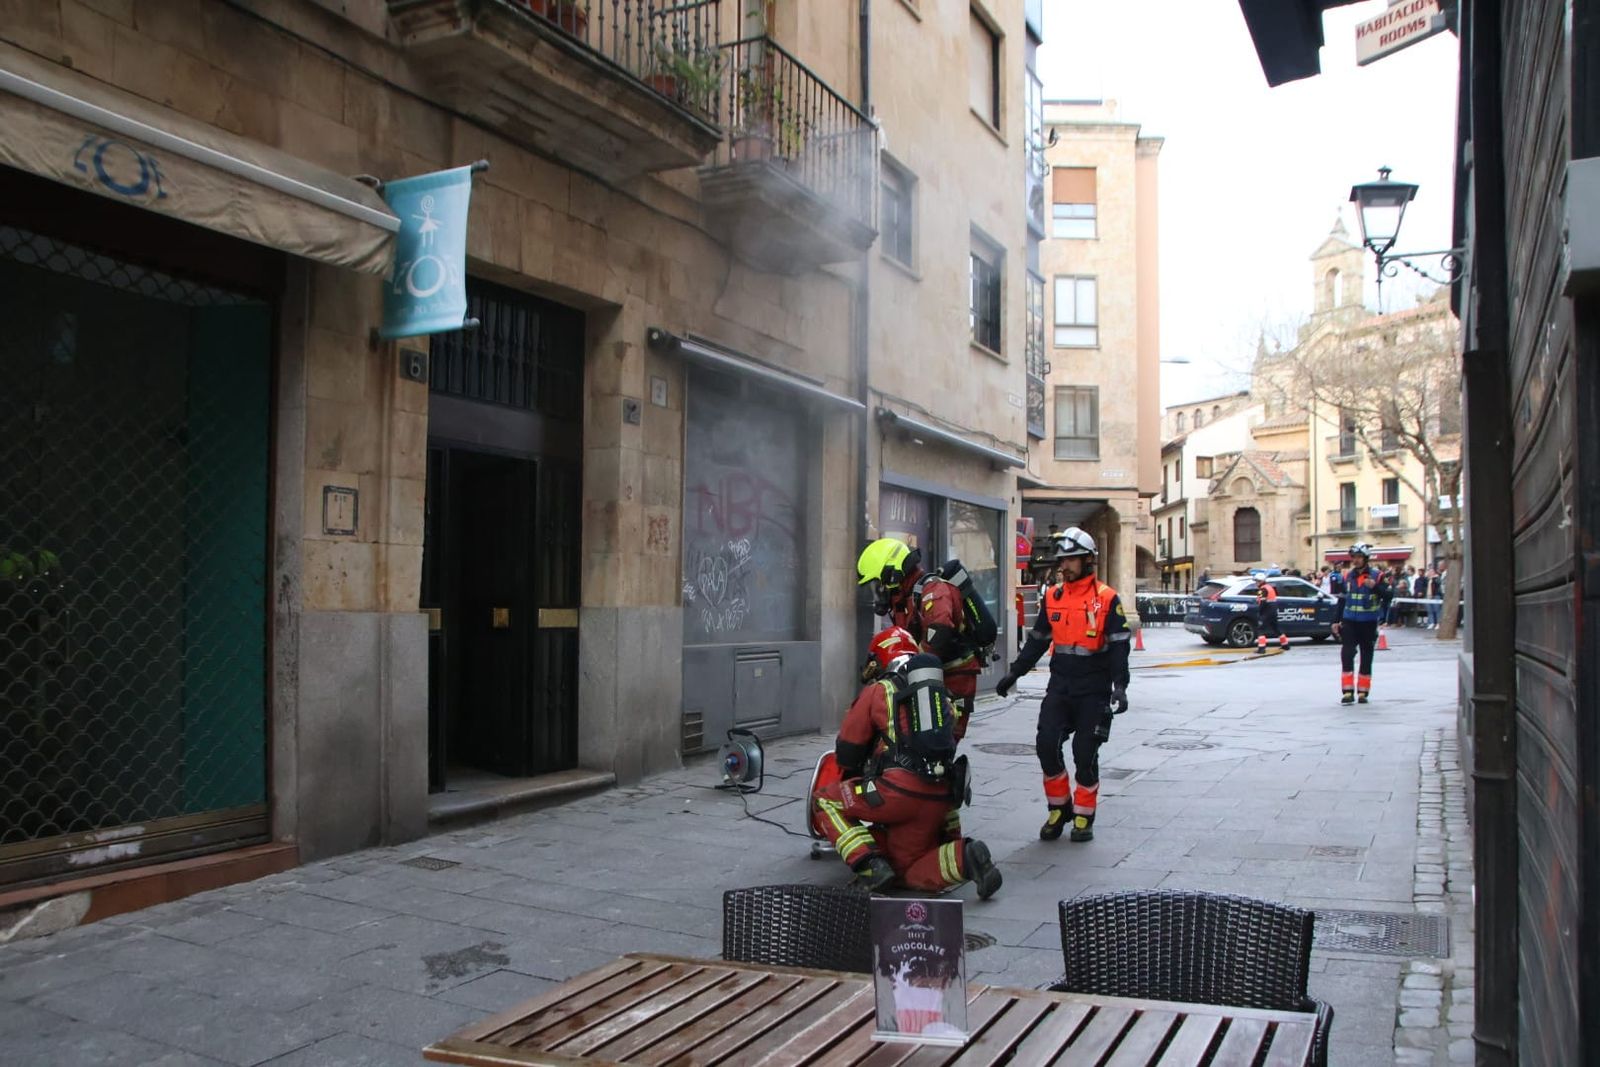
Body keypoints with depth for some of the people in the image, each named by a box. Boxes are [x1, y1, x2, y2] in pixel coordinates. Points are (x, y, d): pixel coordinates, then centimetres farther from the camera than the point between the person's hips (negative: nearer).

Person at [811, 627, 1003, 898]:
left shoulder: (877, 691, 9)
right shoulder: (942, 695, 26)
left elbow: (847, 751, 11)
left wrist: (849, 781, 32)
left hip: (899, 789, -6)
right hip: (940, 798, 6)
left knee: (824, 801, 11)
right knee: (911, 872, 19)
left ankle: (871, 865, -7)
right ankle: (964, 856, -9)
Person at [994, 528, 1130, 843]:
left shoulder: (1107, 598, -5)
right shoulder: (1052, 597, 8)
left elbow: (1119, 646, -6)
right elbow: (1037, 641, 15)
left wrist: (1120, 686, -15)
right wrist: (1014, 673, 10)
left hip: (1094, 690, -4)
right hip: (1060, 686, 4)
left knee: (1085, 753, -1)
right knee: (1046, 744, -7)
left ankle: (1084, 816, 16)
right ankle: (1058, 808, 12)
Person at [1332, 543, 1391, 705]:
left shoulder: (1377, 575, -3)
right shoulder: (1348, 576, 8)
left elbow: (1388, 596, -11)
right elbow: (1341, 600, 14)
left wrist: (1375, 587, -27)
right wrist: (1336, 620, 12)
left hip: (1368, 623, -2)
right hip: (1349, 622, 2)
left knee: (1366, 658, 7)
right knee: (1346, 655, -9)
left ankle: (1362, 692, 16)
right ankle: (1348, 692, -8)